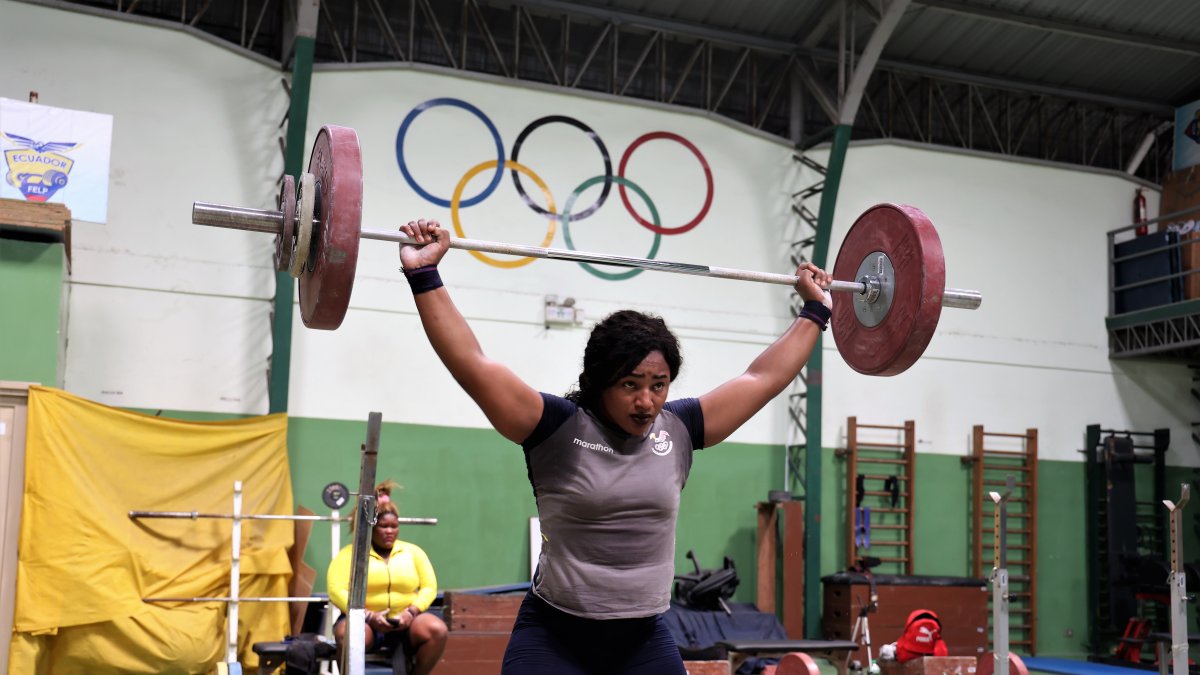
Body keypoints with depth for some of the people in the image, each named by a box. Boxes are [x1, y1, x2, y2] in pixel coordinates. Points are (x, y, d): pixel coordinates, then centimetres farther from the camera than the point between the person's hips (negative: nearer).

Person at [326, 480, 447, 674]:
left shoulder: (413, 551, 13)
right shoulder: (349, 554, 3)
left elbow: (429, 587, 8)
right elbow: (337, 591, -8)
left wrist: (411, 611, -11)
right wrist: (368, 616, -19)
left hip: (405, 622, 3)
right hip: (364, 620, -2)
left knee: (437, 630, -27)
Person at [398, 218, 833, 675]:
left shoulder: (679, 429, 3)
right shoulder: (558, 427, -9)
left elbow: (763, 378, 12)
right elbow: (472, 365, -15)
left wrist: (815, 310, 18)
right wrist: (423, 275, -20)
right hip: (554, 638, -4)